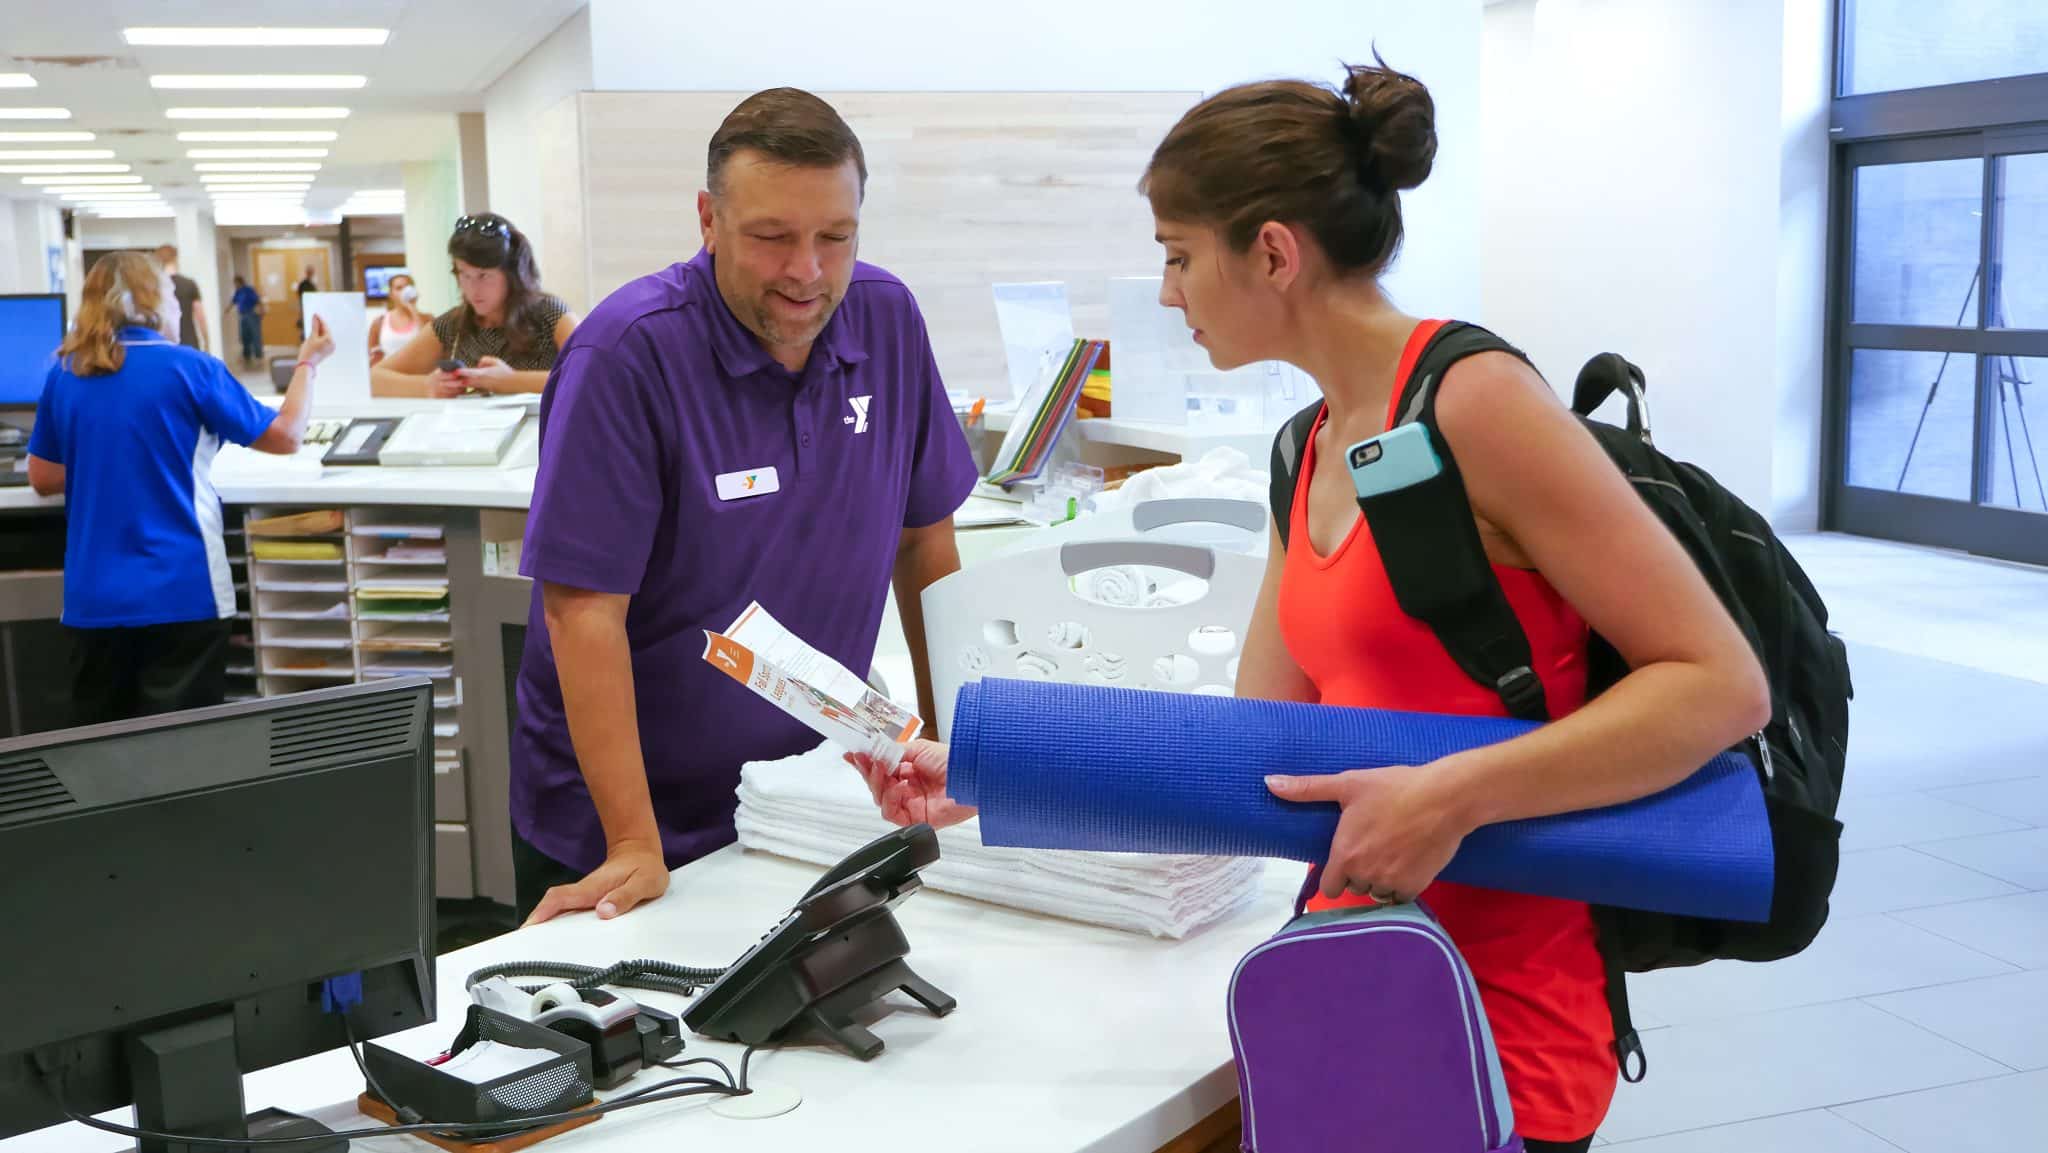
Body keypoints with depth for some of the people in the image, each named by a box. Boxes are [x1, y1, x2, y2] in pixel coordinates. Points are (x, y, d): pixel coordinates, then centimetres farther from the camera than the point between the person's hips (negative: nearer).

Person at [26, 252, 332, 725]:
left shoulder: (64, 376, 4)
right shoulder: (190, 368, -7)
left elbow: (43, 478, 14)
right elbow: (285, 436, 2)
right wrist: (307, 363, 15)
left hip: (93, 597, 4)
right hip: (180, 592, -4)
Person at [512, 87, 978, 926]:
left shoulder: (889, 321, -4)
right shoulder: (627, 353, -20)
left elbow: (923, 539, 5)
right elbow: (585, 608, -22)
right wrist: (634, 844, -25)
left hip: (806, 791, 4)